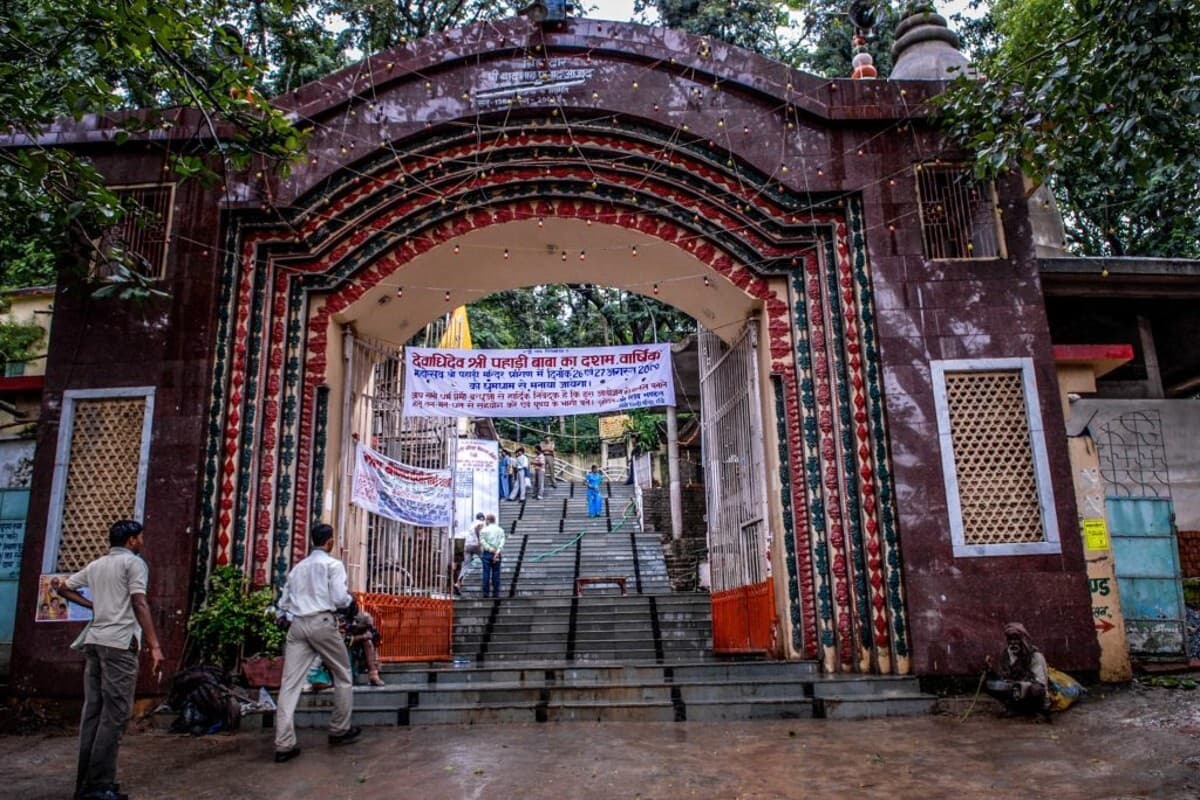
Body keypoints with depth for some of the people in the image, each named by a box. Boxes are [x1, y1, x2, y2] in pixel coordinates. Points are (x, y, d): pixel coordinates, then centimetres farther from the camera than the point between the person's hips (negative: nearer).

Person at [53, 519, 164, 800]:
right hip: (118, 642, -8)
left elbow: (62, 587, 23)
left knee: (93, 711, 9)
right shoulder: (134, 562, -3)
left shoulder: (96, 565, 19)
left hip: (94, 641, 8)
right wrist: (155, 645, -16)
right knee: (114, 713, -5)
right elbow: (139, 604, -13)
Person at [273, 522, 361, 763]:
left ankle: (283, 744, -5)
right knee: (343, 676, 14)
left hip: (297, 625, 5)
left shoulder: (297, 567, 18)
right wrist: (350, 599, 11)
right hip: (322, 623, -5)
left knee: (290, 683, 0)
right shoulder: (333, 564, 0)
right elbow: (339, 598, -9)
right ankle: (339, 730, 22)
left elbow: (283, 603, 17)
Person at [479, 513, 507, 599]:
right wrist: (497, 552, -11)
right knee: (496, 573, 5)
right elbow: (502, 542, -3)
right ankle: (496, 593, 4)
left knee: (486, 573, 0)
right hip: (497, 554, 2)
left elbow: (482, 541, -9)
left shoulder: (484, 530, 1)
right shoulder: (500, 530, 8)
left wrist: (491, 549, -10)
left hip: (487, 553, -2)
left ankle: (486, 593, -1)